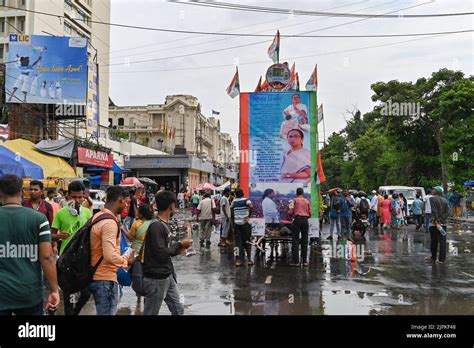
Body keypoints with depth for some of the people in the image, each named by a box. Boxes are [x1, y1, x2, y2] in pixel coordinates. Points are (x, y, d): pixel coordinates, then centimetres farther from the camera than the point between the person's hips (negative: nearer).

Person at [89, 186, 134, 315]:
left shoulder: (97, 216, 9)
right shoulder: (110, 222, -21)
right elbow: (110, 255, -29)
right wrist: (127, 261, -12)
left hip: (96, 275, 10)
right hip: (105, 278, -10)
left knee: (106, 311, 20)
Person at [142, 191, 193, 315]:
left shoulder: (163, 224, 10)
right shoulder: (156, 226, -20)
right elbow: (160, 253, -24)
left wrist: (177, 250, 1)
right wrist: (179, 244, -12)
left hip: (168, 276, 9)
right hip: (156, 279, -9)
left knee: (178, 310, 14)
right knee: (151, 313, 5)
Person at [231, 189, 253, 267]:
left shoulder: (234, 201, 6)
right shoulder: (246, 200, -6)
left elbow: (232, 210, 9)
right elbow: (251, 207, -23)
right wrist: (248, 216, -13)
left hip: (236, 223, 3)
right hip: (245, 223, -3)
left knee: (238, 242, 5)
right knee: (247, 241, 8)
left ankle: (238, 260, 1)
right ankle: (249, 259, 13)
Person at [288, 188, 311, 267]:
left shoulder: (295, 200, 1)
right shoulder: (307, 201, 10)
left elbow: (290, 212, -3)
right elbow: (310, 214, 9)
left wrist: (292, 214, 18)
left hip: (297, 220, -3)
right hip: (305, 220, 3)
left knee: (295, 240, -1)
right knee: (304, 241, 7)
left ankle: (295, 261, -5)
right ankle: (304, 261, 6)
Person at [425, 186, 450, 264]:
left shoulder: (432, 199, -7)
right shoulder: (445, 200, 6)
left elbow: (434, 211, -16)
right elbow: (448, 212, -3)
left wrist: (437, 221, -16)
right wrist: (441, 219, -8)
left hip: (434, 222, -3)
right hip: (443, 223, 3)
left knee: (434, 241, 7)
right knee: (442, 241, 4)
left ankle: (433, 258, 16)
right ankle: (442, 259, 5)